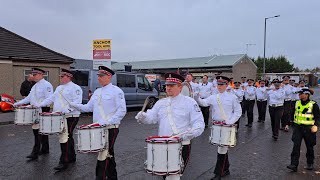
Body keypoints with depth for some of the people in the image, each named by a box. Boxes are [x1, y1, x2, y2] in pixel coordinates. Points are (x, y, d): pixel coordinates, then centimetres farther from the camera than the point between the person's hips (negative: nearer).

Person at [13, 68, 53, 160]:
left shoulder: (47, 85, -11)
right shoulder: (35, 86, 18)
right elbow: (29, 98, 20)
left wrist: (39, 105, -29)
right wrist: (18, 103, 10)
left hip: (43, 110, -9)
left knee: (38, 132, -8)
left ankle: (35, 153, -5)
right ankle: (45, 149, 26)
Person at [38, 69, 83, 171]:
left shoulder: (75, 88, -9)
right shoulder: (59, 88, 20)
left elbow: (77, 102, -19)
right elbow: (51, 99, 22)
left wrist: (66, 110, -29)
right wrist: (39, 105, 12)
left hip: (70, 117, -8)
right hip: (60, 117, 8)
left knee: (65, 138, -9)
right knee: (68, 137, 16)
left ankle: (64, 162, -2)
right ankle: (71, 157, 27)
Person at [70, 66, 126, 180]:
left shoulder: (116, 91, -9)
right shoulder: (97, 92, 14)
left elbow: (122, 111, -15)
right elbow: (88, 107, 15)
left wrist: (109, 122, -23)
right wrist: (74, 105, 2)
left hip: (111, 129, -7)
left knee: (104, 154, -7)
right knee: (108, 153, 17)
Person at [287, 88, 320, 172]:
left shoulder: (313, 105, -7)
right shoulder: (297, 103, 5)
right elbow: (292, 114, 14)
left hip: (308, 129, -3)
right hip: (297, 127, 3)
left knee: (309, 147, 11)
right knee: (296, 146, -7)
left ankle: (310, 164, 30)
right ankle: (294, 165, -9)